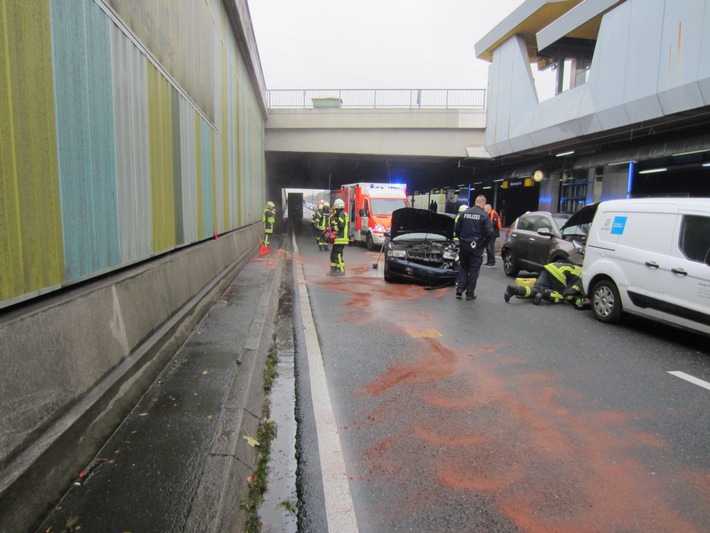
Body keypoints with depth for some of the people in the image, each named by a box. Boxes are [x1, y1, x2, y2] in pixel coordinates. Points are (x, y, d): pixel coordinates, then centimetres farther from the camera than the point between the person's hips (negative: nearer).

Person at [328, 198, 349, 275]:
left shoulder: (342, 214, -12)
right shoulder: (340, 214, 21)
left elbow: (341, 225, -22)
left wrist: (333, 228, -12)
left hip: (341, 238, -11)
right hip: (339, 238, 11)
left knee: (338, 255, -9)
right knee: (333, 254, 15)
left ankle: (341, 271, -6)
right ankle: (333, 270, 20)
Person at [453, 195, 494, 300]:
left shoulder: (464, 213, 0)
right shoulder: (484, 215, -11)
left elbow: (456, 229, 3)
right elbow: (489, 233, -13)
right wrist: (484, 241, 6)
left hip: (463, 245, 3)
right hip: (476, 246, -3)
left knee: (463, 267, 17)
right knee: (473, 270, 6)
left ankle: (460, 289, 5)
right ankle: (470, 293, 9)